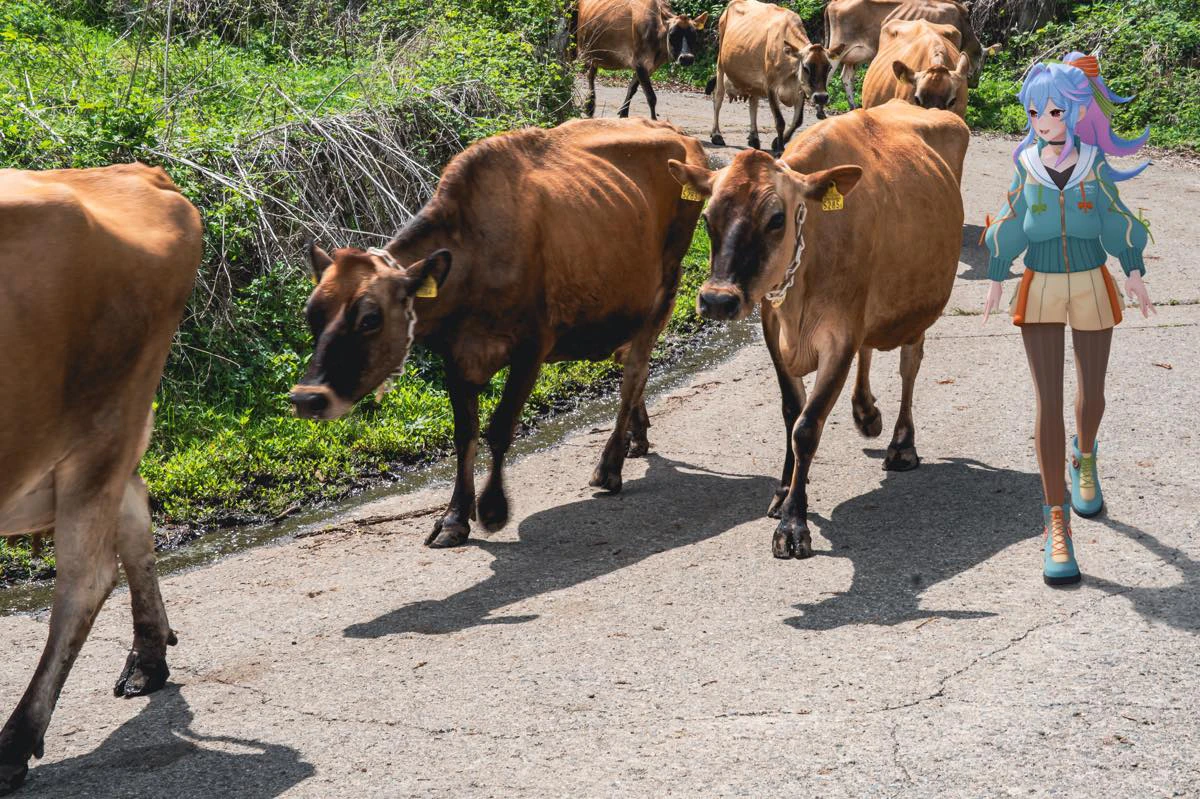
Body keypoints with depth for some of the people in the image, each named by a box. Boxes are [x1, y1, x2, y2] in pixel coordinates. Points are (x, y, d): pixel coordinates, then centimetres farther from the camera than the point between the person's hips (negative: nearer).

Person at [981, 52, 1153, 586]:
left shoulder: (1095, 163, -5)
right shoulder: (1026, 163, -3)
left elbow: (1116, 219, 3)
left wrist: (1135, 271, -4)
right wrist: (996, 276, 11)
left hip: (1092, 287, 1)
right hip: (1039, 291, -1)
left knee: (1090, 392, 16)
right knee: (1048, 403, -8)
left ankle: (1084, 460, 51)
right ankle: (1056, 522, -6)